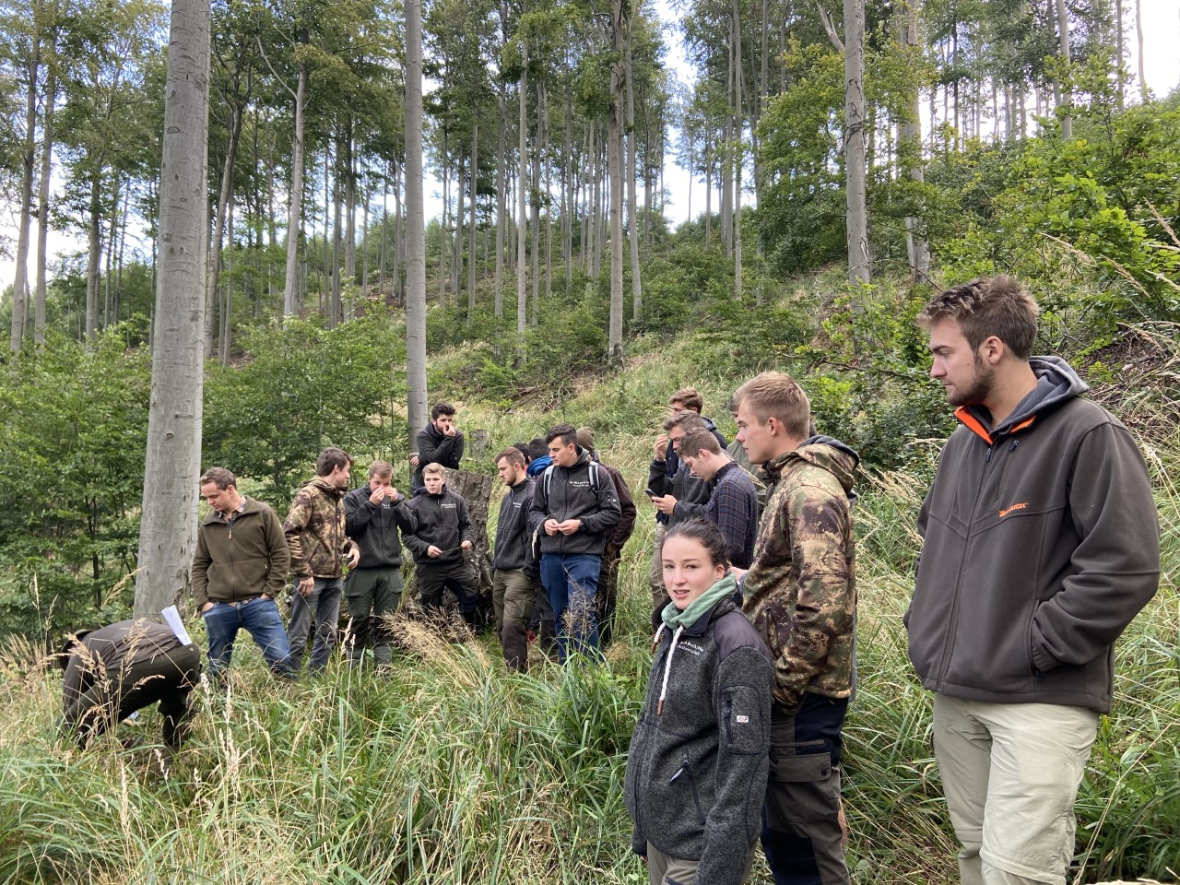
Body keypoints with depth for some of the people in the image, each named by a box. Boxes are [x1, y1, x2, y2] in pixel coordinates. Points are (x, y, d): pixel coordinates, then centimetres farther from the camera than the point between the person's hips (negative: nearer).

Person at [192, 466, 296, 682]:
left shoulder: (262, 514, -1)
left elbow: (281, 554, -1)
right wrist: (202, 602, 3)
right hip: (219, 608, 3)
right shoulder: (208, 525, 9)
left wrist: (269, 593, -6)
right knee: (217, 668, 11)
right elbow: (199, 566, 15)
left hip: (258, 603, -3)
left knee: (281, 658, -6)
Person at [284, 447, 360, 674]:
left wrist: (351, 547, 4)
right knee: (299, 635, -1)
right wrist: (304, 572, -19)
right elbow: (290, 534, -17)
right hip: (313, 577, -8)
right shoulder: (308, 494, -10)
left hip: (335, 578, 8)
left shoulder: (338, 498, 16)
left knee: (328, 634, 14)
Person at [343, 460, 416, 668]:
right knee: (359, 621, 4)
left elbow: (412, 526, 0)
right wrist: (370, 504, -17)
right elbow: (348, 527, -11)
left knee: (385, 622, 8)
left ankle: (384, 666, 16)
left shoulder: (396, 497, 8)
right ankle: (354, 666, 15)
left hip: (391, 569, 3)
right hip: (362, 569, -2)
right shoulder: (354, 497, -1)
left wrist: (397, 502, -12)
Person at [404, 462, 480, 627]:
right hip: (428, 566, -2)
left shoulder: (456, 501, 2)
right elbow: (408, 535, -6)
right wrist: (425, 548, -20)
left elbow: (465, 525, 11)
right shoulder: (415, 505, -6)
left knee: (471, 598, 7)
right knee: (432, 609, 11)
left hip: (455, 562, 3)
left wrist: (468, 539, -9)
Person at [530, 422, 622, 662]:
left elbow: (613, 513, -4)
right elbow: (536, 509, 19)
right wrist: (544, 522, -4)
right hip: (551, 556, 5)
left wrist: (581, 524, -14)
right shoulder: (547, 476, 8)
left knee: (580, 614, -12)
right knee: (560, 616, 13)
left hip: (584, 556, -5)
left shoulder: (596, 473, -3)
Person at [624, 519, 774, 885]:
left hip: (700, 842, -7)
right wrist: (642, 831, 15)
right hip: (660, 827, 7)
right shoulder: (674, 629, 4)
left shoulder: (736, 647, -20)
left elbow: (743, 762, -20)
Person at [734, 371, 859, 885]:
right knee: (780, 827, 21)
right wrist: (745, 580, 14)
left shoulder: (810, 491, -19)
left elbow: (824, 603, -27)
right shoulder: (796, 482, 13)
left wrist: (783, 684, -20)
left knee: (806, 833, 4)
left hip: (801, 695, -10)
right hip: (791, 690, 10)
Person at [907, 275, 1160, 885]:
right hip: (955, 691, 7)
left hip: (1041, 700, -7)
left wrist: (1031, 649, -16)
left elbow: (1125, 571, -19)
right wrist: (924, 626, 14)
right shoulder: (963, 441, 11)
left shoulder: (1088, 436, -13)